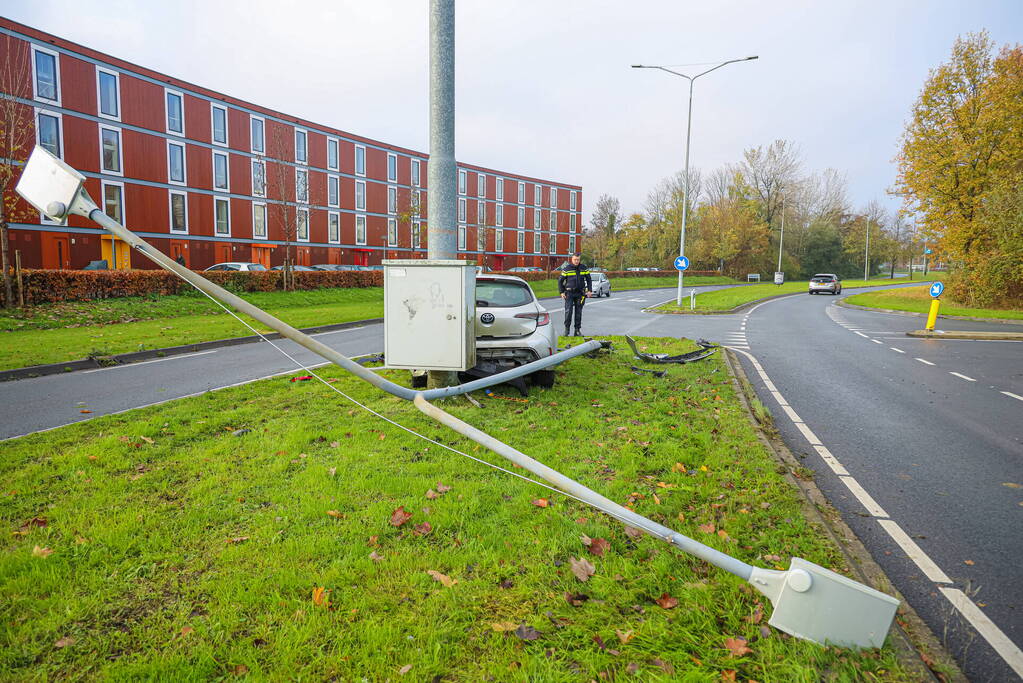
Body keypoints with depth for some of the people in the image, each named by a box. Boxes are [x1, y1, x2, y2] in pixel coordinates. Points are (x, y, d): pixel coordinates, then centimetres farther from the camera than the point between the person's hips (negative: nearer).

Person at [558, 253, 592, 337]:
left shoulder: (584, 268, 6)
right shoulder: (566, 269, -1)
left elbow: (589, 279, 14)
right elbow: (560, 280, 4)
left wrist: (589, 290, 4)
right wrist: (561, 292, -2)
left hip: (580, 293, 2)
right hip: (569, 293, -2)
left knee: (578, 312, 5)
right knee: (568, 311, -11)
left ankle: (577, 330, 11)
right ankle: (567, 328, 2)